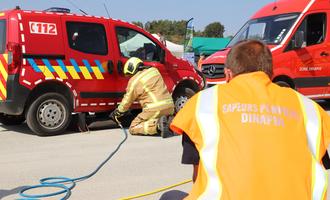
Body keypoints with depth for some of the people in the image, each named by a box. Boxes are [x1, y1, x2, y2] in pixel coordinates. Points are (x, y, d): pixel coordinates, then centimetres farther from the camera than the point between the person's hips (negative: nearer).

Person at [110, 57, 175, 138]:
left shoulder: (134, 81, -2)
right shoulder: (154, 70, 14)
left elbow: (127, 100, 8)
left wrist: (117, 112, 25)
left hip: (155, 109, -6)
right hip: (170, 106, 7)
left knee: (133, 128, 5)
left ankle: (157, 125, -16)